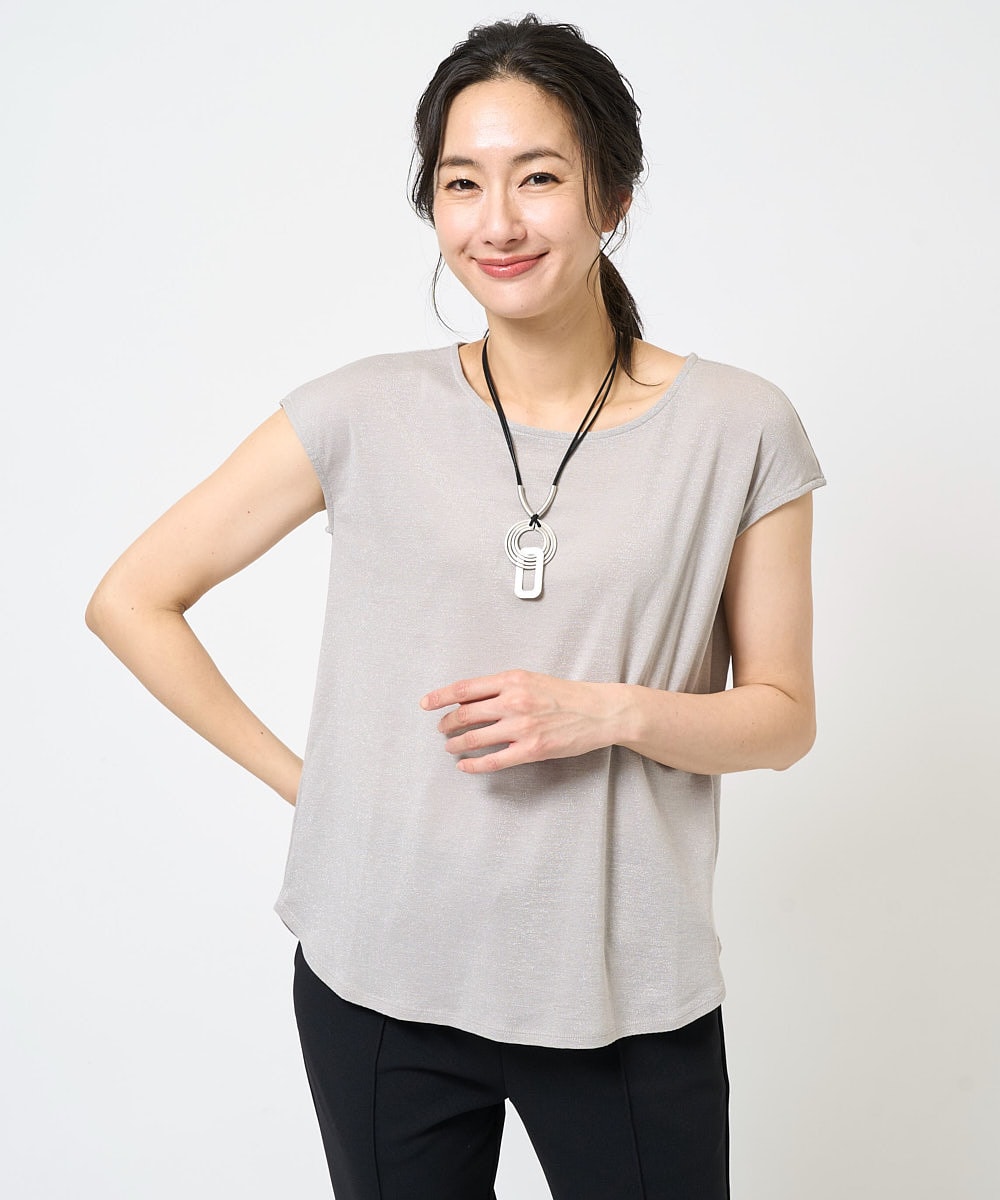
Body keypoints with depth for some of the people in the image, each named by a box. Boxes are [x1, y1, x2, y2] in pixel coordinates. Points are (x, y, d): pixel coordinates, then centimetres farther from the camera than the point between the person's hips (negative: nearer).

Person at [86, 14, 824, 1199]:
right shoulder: (367, 414, -4)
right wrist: (298, 777, -2)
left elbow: (783, 715, 2)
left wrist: (613, 712, -16)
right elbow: (130, 598, 1)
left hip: (629, 993, 0)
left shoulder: (738, 431, -4)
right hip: (382, 978, 1)